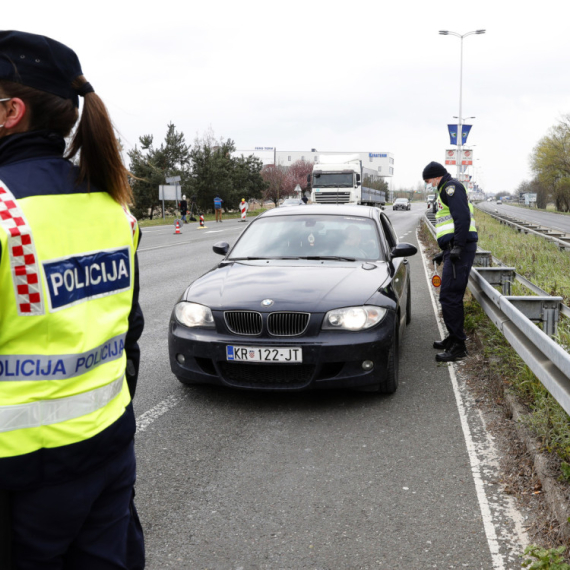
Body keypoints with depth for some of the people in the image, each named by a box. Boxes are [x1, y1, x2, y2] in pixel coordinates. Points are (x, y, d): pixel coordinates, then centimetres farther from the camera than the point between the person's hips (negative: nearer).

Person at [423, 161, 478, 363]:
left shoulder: (451, 187, -6)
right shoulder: (446, 191, 26)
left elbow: (462, 217, -19)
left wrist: (457, 247, -25)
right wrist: (445, 252, 31)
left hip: (460, 249, -11)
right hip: (454, 249, 11)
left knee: (449, 296, -12)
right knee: (452, 295, 16)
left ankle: (458, 346, -10)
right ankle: (454, 338, 25)